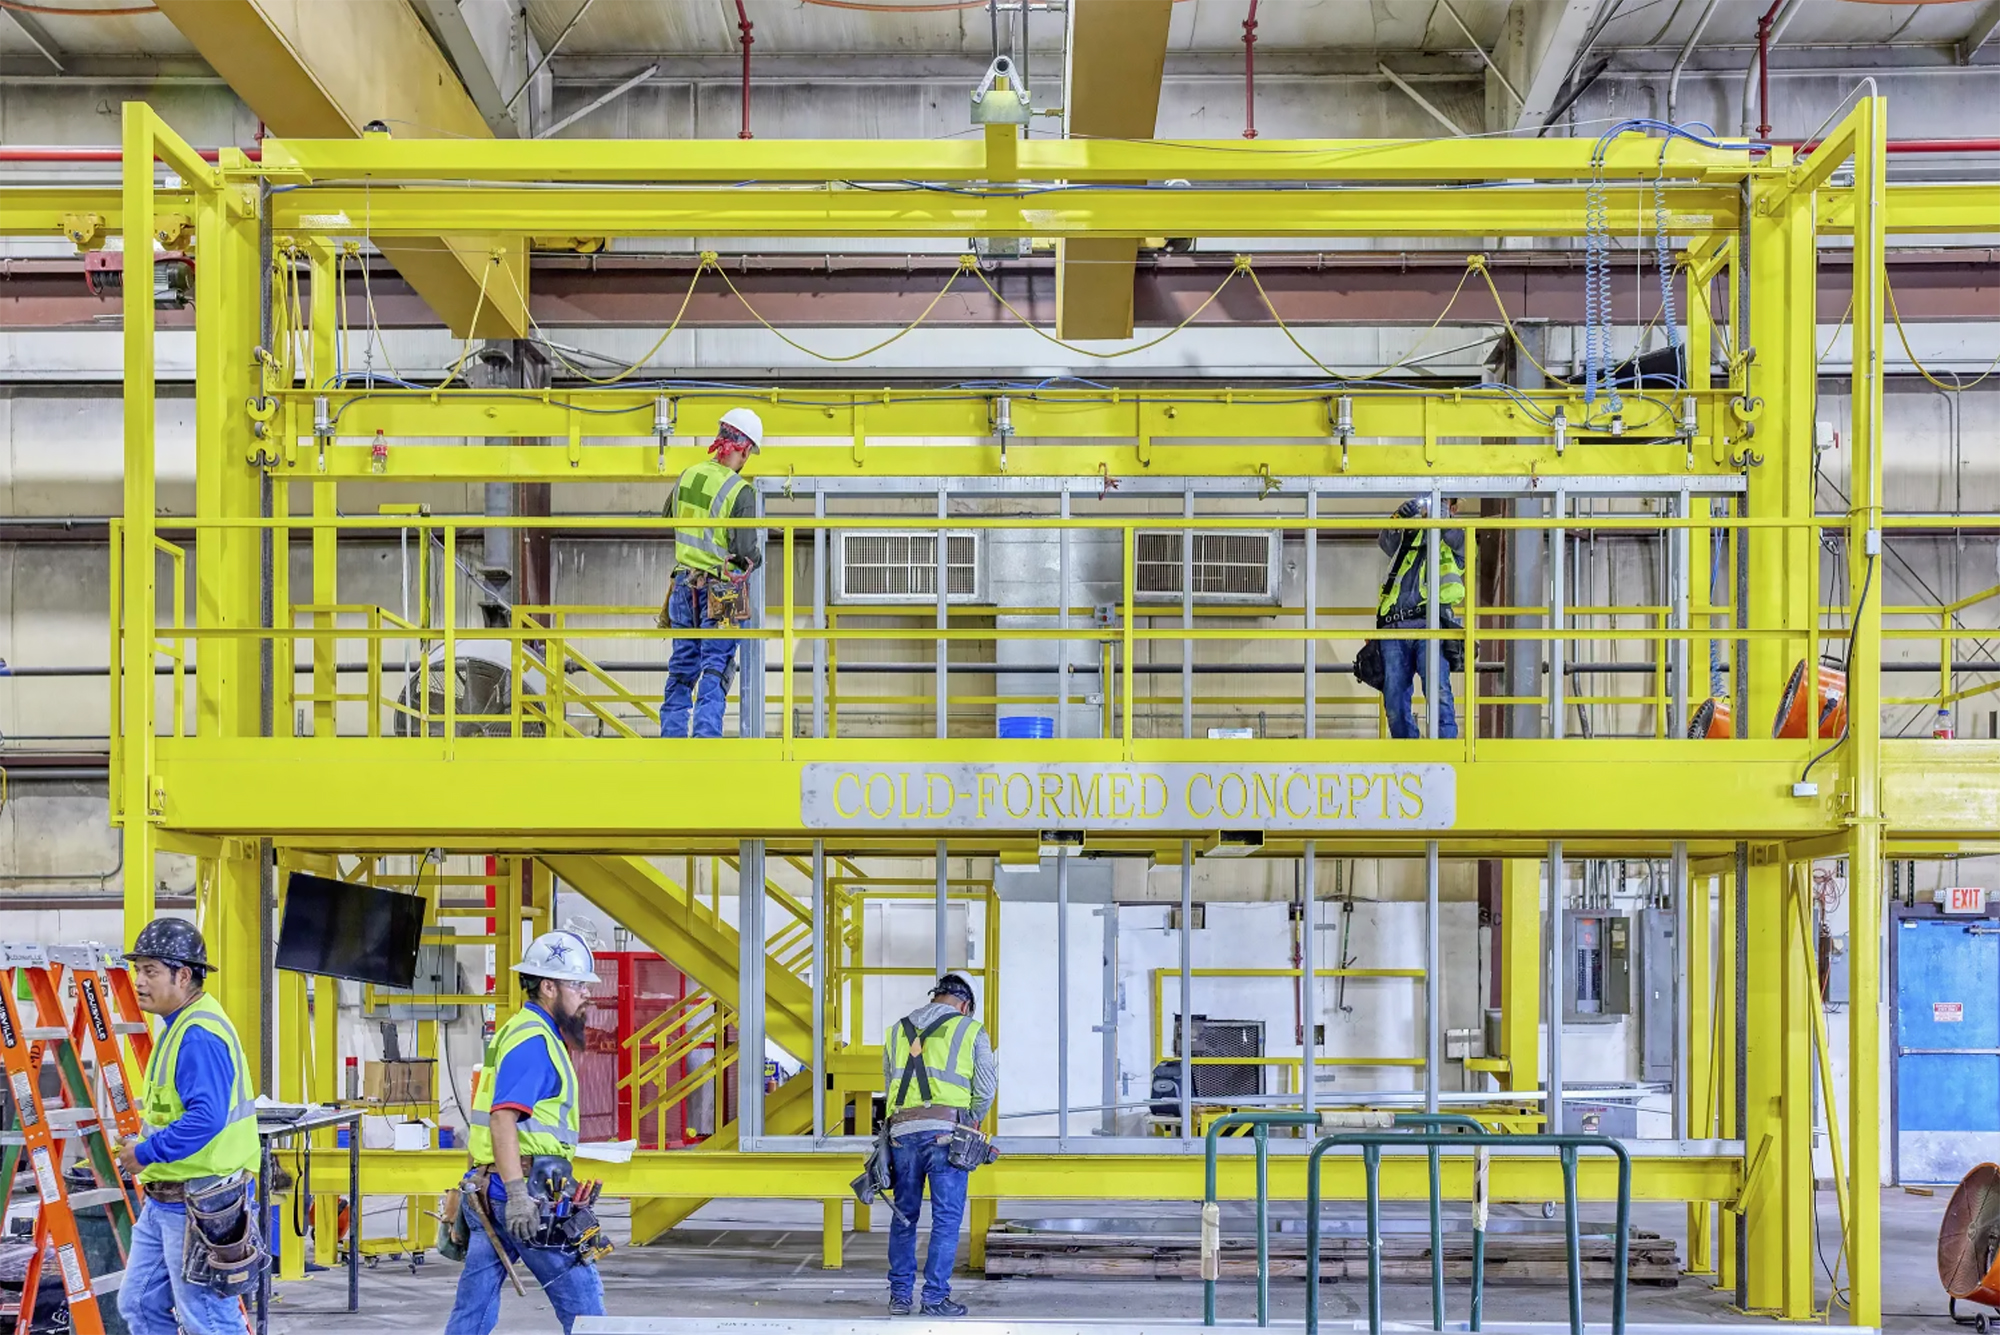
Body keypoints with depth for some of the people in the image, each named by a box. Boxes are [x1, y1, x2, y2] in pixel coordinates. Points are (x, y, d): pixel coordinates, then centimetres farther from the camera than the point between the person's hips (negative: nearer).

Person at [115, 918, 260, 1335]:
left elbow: (205, 1119, -30)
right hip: (163, 1202, 11)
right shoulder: (178, 1027, 13)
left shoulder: (200, 1036, -21)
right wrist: (142, 1148, 11)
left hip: (199, 1204, -11)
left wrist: (145, 1153, -20)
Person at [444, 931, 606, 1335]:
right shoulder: (533, 1040, -12)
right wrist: (518, 1193, -30)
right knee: (580, 1295, 1)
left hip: (487, 1195, 10)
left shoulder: (525, 1032, 20)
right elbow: (503, 1118, -23)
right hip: (524, 1195, -10)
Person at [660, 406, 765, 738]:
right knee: (715, 669, 0)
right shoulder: (739, 491, -17)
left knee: (682, 667, 15)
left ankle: (671, 735, 18)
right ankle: (706, 735, -6)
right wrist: (756, 558, 2)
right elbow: (745, 549, -19)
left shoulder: (687, 477, 3)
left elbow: (669, 520, 20)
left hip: (684, 586, 6)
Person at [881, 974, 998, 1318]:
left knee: (903, 1215, 13)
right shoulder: (971, 1032, 7)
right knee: (946, 1218, 2)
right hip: (946, 1132, -4)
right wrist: (970, 1120, 23)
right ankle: (935, 1298, 0)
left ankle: (899, 1295, 14)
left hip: (902, 1131, 4)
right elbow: (986, 1090, 7)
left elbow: (889, 1085, 17)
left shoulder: (898, 1031, 18)